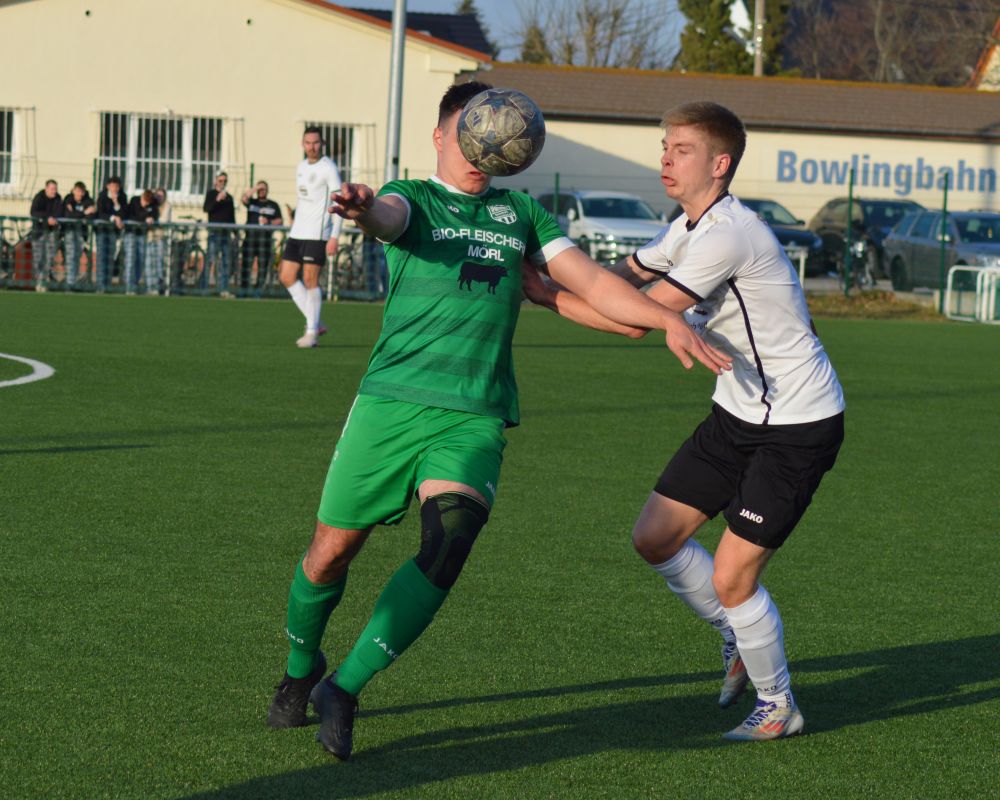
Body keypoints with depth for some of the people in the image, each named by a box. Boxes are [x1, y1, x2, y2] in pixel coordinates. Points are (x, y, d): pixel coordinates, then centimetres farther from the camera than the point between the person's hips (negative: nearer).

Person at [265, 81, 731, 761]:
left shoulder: (521, 213, 19)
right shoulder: (415, 199, 7)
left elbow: (590, 280, 16)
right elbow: (389, 217, -18)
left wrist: (669, 320, 2)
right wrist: (362, 209, -43)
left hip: (476, 417, 2)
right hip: (392, 400, -2)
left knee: (449, 542, -22)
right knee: (333, 550, 3)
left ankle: (344, 688, -13)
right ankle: (301, 672, 32)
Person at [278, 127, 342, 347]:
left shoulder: (328, 168, -8)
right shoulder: (301, 167, 15)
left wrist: (334, 237, -18)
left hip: (317, 233, -8)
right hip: (298, 231, 8)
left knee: (310, 280, -8)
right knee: (286, 276, 2)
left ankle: (312, 331, 1)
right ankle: (316, 323, 10)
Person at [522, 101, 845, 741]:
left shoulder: (728, 234, -25)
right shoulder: (688, 229, 7)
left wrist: (544, 295, -18)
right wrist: (547, 276, -9)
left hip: (800, 425, -9)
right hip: (739, 413, 9)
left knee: (730, 577, -9)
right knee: (655, 538, 7)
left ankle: (778, 706, 15)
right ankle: (739, 638, 30)